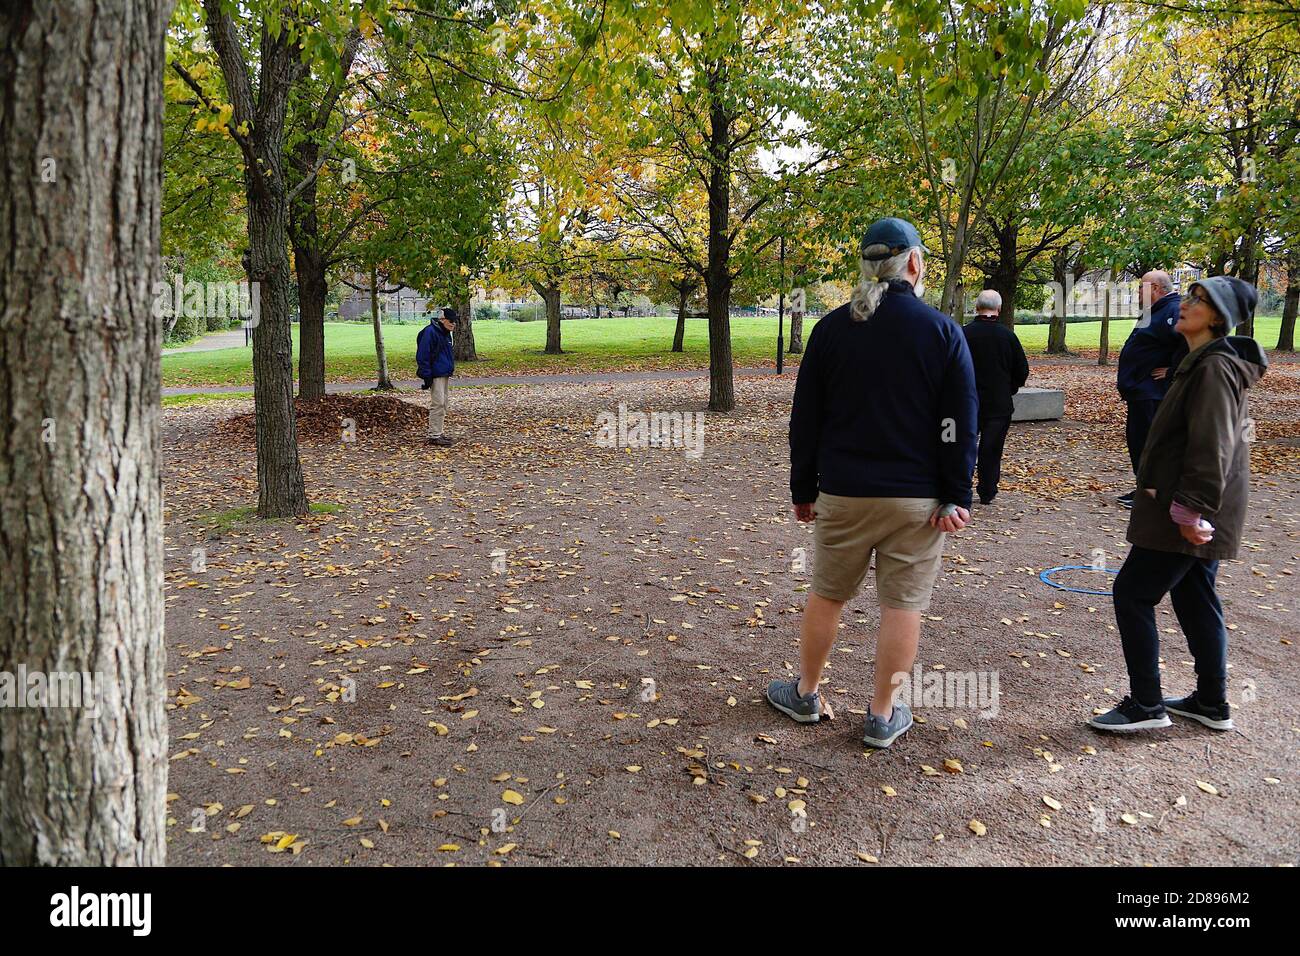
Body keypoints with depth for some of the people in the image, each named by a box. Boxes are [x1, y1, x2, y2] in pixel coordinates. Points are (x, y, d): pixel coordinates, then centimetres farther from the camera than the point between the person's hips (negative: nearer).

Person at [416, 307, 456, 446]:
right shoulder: (430, 332, -15)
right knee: (438, 404, -11)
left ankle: (438, 433, 20)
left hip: (444, 374, 10)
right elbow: (422, 356, -18)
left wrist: (450, 370, 22)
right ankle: (434, 436, -7)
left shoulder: (445, 333, 15)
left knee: (443, 404, 12)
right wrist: (426, 376, -20)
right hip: (435, 376, -10)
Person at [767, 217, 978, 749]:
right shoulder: (942, 331, -3)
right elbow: (959, 424, -5)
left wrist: (803, 489, 11)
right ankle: (883, 716, 16)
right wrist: (956, 498, -1)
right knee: (903, 605, 7)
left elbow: (805, 418, 4)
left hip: (844, 492, 2)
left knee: (827, 595, 15)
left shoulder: (832, 328, 1)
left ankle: (805, 694, 30)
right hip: (917, 498, -2)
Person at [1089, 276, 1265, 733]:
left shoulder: (1214, 368, -18)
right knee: (1194, 598, 16)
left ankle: (1146, 706, 4)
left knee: (1132, 594, -5)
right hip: (1197, 511, 10)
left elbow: (1212, 449, -24)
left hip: (1185, 513, -10)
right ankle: (1212, 703, 27)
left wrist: (1190, 509, -23)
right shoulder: (1203, 361, 14)